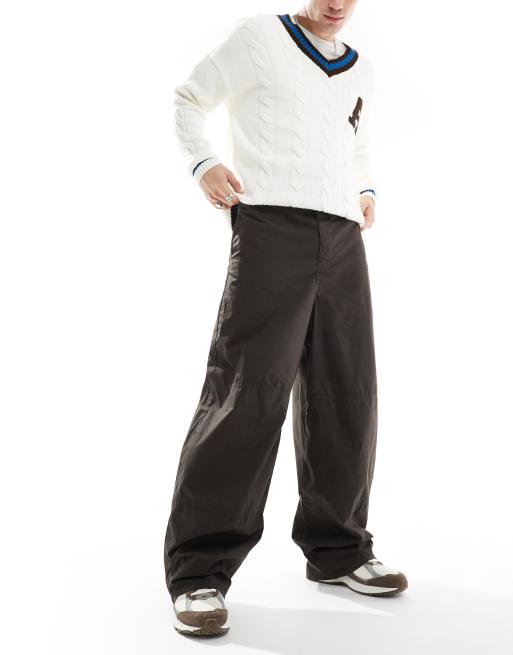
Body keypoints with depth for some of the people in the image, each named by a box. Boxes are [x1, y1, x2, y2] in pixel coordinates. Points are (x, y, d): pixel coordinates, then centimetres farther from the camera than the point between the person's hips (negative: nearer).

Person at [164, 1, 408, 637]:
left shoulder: (360, 69, 23)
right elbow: (187, 98, 12)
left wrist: (365, 190, 19)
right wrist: (202, 164, -5)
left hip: (343, 237, 6)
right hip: (271, 225, -6)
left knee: (346, 395, 5)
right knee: (250, 388, -14)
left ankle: (338, 548, 19)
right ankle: (200, 570, -7)